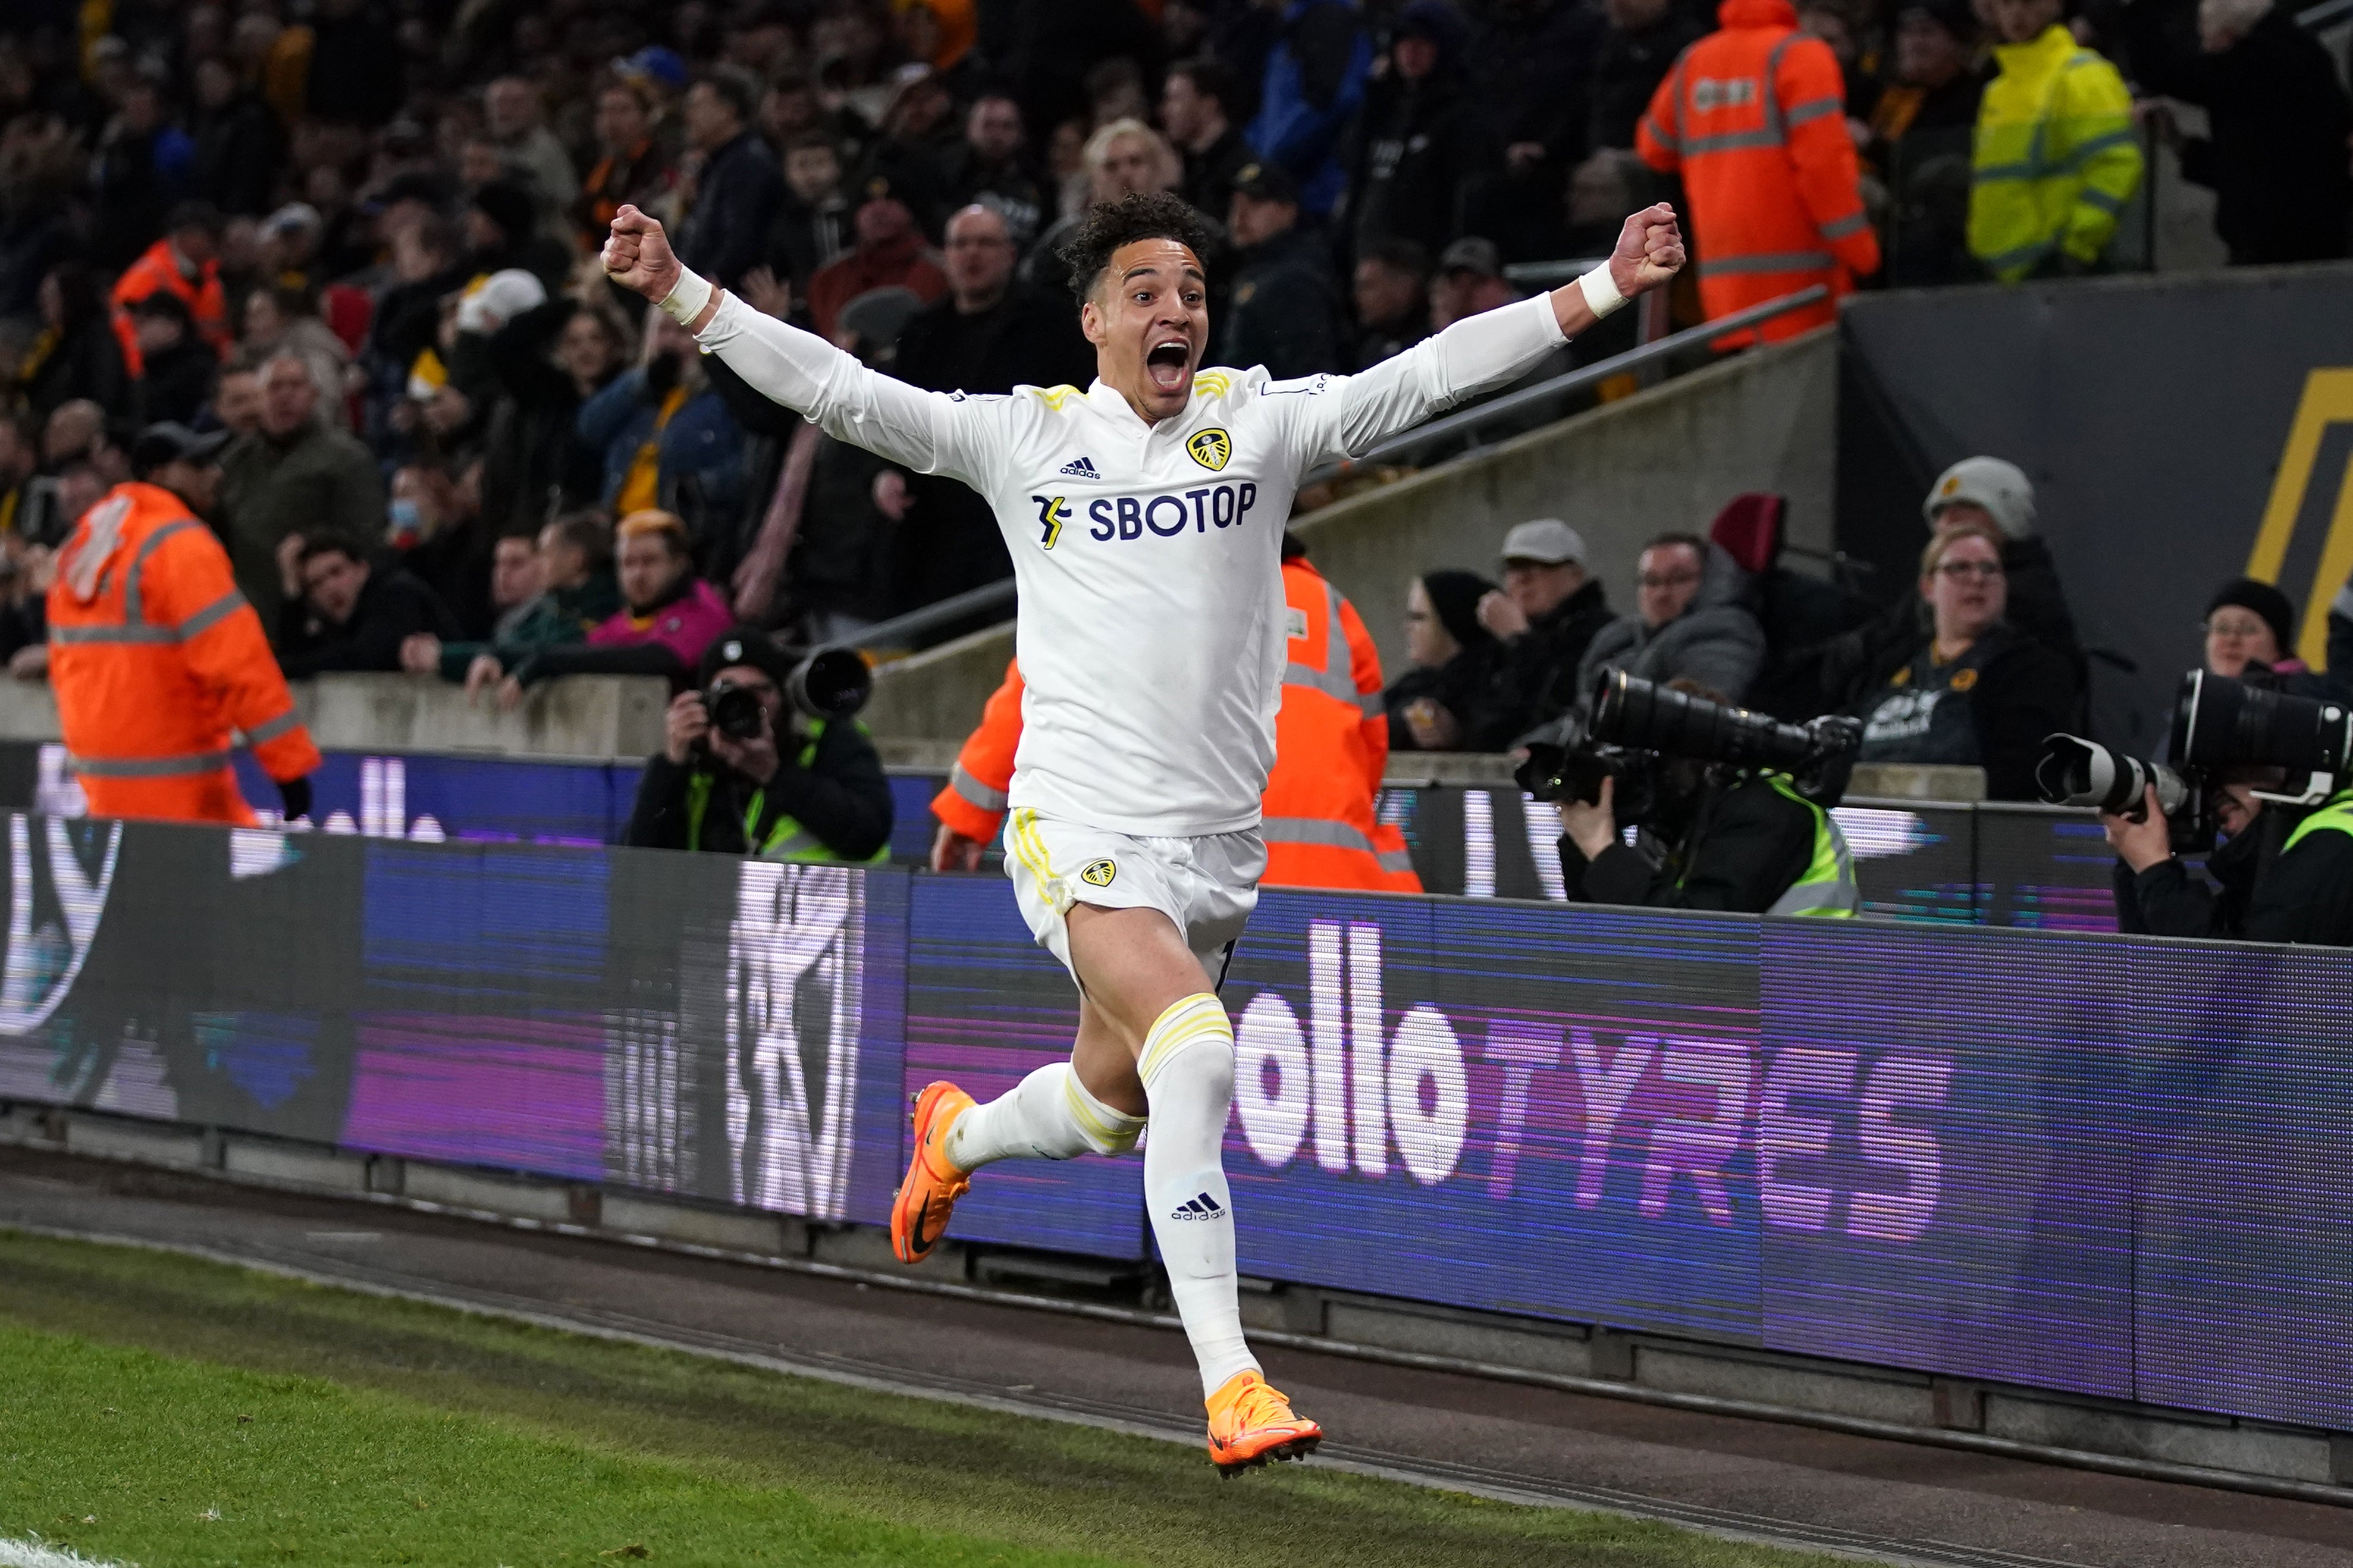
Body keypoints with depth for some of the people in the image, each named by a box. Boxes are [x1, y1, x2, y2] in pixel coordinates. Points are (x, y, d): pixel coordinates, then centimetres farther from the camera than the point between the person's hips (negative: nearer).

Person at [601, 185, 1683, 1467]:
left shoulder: (1259, 421, 5)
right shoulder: (1025, 436, 0)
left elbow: (1429, 374, 0)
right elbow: (835, 389, -2)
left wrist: (1604, 288, -7)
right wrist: (678, 293, -11)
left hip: (1218, 838, 4)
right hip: (1081, 823, -4)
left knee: (1108, 1106, 17)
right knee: (1195, 1049, -26)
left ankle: (954, 1135, 54)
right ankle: (1229, 1387, -26)